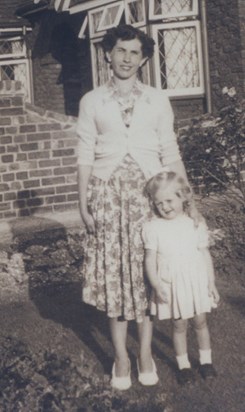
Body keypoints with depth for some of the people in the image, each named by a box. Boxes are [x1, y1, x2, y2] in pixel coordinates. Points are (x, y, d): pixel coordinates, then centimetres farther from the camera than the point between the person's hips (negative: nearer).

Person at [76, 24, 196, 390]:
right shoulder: (92, 101, 6)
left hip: (148, 193, 0)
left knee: (147, 272, 2)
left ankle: (146, 353, 16)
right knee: (113, 272, 1)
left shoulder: (158, 100, 7)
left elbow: (171, 154, 5)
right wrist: (83, 203, -1)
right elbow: (85, 156, 5)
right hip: (108, 194, 0)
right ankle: (121, 357, 13)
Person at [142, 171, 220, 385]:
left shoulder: (195, 224, -4)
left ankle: (206, 360, 30)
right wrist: (156, 285, -16)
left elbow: (205, 255, 2)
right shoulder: (154, 227, -8)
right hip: (171, 285, -1)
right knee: (179, 325, 9)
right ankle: (183, 364, 26)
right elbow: (150, 259, -7)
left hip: (196, 281, 1)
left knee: (200, 321, 11)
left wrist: (211, 283, 2)